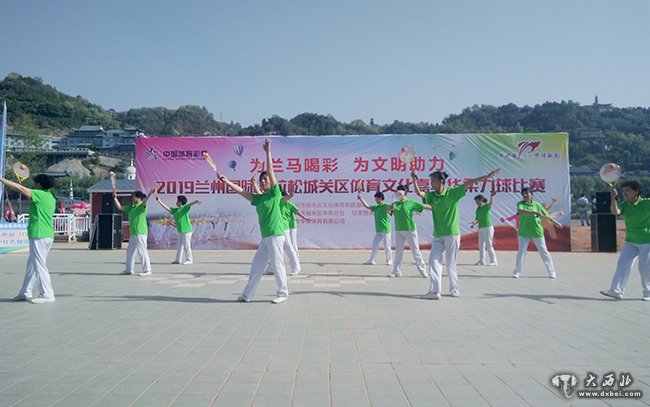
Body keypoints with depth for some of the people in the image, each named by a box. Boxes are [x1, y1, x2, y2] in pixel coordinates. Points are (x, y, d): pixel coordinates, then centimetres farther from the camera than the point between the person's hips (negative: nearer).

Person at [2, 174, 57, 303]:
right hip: (48, 235, 9)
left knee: (39, 265, -4)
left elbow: (19, 188, -10)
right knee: (31, 265, 17)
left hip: (39, 236, -9)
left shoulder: (40, 194, -10)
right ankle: (25, 293, 25)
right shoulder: (51, 197, 14)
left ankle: (47, 295, -2)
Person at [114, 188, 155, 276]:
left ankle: (147, 270, -6)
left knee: (142, 251, -9)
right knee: (130, 251, 16)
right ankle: (129, 269, 28)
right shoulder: (131, 207, 18)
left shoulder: (142, 206, -7)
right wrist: (115, 197, 20)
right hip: (133, 233, 9)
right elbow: (119, 207, 24)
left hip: (140, 233, -9)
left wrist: (149, 195, -49)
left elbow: (144, 202, -29)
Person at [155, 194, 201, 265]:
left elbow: (190, 204, -26)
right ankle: (178, 260, 22)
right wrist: (159, 200, 20)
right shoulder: (175, 210, 16)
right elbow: (167, 208, 21)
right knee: (179, 245, 13)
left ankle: (189, 260, 4)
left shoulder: (185, 208, -7)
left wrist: (196, 201, -47)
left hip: (186, 231, -9)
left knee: (186, 246, -4)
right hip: (180, 231, 9)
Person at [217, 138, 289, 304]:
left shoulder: (275, 193, -3)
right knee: (256, 265, 10)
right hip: (266, 237, 8)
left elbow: (270, 170, -9)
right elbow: (241, 191, 17)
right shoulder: (258, 198, 15)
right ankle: (247, 294, 16)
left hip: (276, 235, -8)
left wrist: (268, 151, -9)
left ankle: (283, 293, 12)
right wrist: (226, 181, 14)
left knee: (277, 265, -2)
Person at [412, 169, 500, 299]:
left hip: (452, 234, -4)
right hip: (437, 235, 4)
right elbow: (419, 193, -7)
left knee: (451, 264, 3)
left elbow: (468, 183, -9)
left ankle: (455, 289, 21)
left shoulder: (453, 193, -6)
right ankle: (434, 291, -4)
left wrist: (488, 176, -10)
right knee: (434, 261, -5)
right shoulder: (431, 195, 5)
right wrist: (414, 179, -20)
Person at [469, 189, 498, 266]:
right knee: (481, 245, 10)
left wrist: (491, 196, -50)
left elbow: (490, 203, -31)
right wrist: (473, 224, -3)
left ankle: (493, 261, -1)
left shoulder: (486, 206, -8)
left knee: (488, 245, -7)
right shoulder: (478, 209, 13)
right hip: (481, 228, 8)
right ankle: (481, 261, 18)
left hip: (488, 228, -8)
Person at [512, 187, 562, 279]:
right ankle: (517, 272, 11)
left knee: (544, 252, 7)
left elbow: (546, 215, 9)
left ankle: (552, 272, 15)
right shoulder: (520, 204, -5)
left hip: (537, 232, 1)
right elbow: (520, 211, -28)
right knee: (521, 252, 3)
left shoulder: (537, 205, 0)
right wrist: (534, 212, -34)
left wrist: (556, 223, 14)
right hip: (523, 233, -1)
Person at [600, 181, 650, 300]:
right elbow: (615, 212, -19)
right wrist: (613, 198, -31)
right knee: (622, 264, -3)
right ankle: (616, 290, -2)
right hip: (630, 242, 4)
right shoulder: (624, 205, 0)